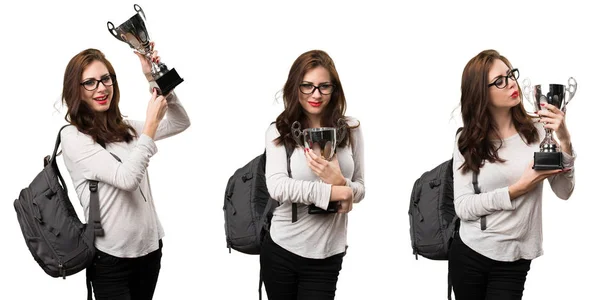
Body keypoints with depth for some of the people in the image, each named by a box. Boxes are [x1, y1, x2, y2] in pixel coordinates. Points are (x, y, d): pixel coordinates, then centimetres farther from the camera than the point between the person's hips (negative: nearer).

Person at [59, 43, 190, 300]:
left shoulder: (124, 128, 8)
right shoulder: (73, 137, -13)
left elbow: (180, 124, 10)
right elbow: (126, 178, -22)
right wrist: (151, 123, -17)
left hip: (150, 245, 6)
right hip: (111, 256, -6)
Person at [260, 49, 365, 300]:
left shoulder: (350, 130, 2)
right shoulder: (278, 131, -4)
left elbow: (359, 188, 4)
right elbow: (277, 187, -17)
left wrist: (339, 182, -18)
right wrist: (335, 192, -18)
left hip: (327, 256, 1)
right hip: (281, 251, -1)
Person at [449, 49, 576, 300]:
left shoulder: (537, 130, -4)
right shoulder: (468, 141, -2)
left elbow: (564, 192, -8)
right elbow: (463, 207, -10)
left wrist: (564, 140, -19)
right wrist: (518, 189, -19)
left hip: (513, 260, -1)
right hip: (468, 253, 1)